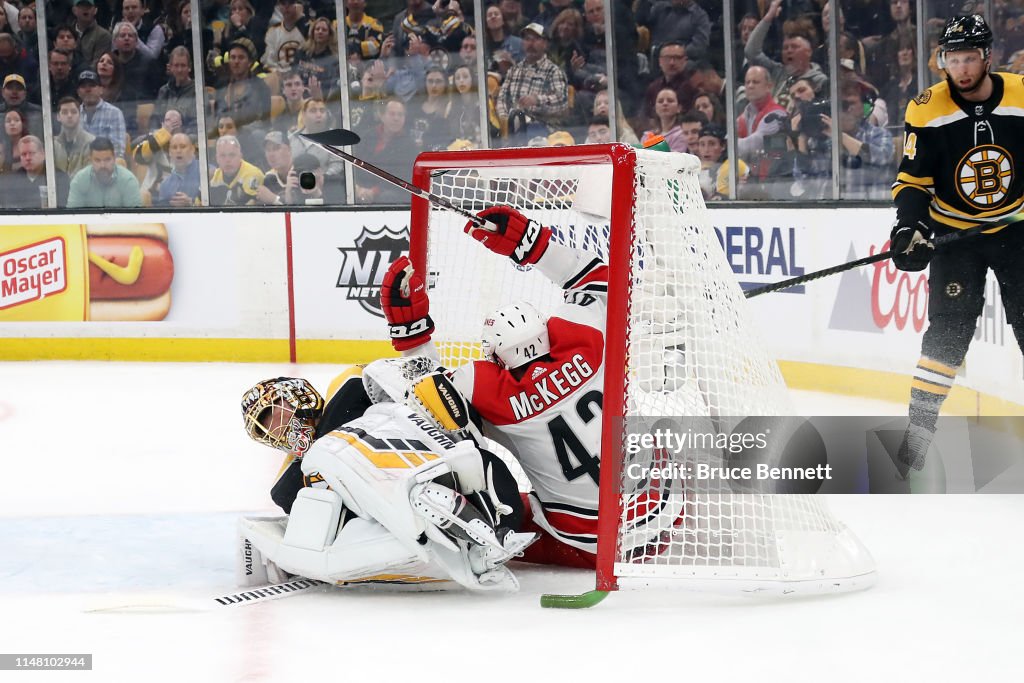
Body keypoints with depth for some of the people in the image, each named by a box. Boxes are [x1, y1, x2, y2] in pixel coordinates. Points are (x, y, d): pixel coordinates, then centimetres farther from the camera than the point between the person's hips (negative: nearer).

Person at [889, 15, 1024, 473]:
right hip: (955, 234, -1)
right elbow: (912, 179, -7)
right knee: (948, 330, -11)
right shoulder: (928, 112, -12)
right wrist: (910, 227, -21)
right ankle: (920, 426, -6)